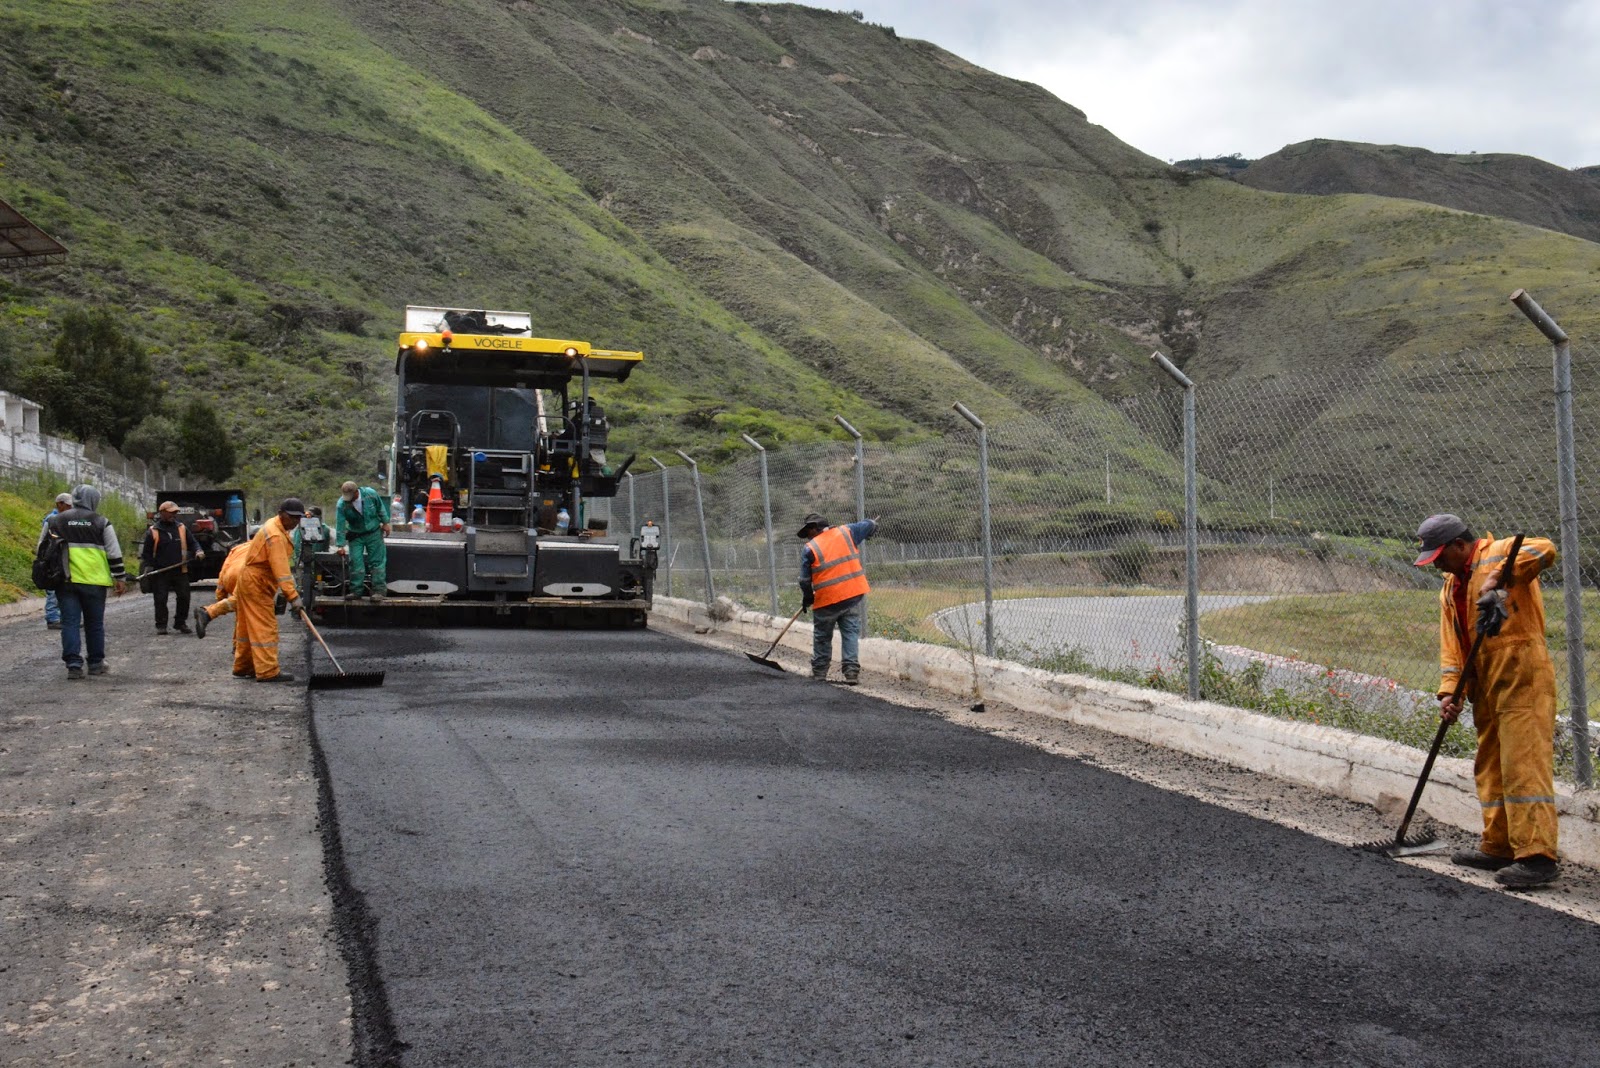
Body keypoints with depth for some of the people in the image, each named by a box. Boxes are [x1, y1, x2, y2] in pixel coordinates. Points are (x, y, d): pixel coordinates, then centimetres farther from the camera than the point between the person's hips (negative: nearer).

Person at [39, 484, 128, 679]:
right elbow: (114, 554, 0)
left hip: (64, 581, 2)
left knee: (70, 622, 3)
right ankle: (96, 663, 16)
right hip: (94, 581, -1)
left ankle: (73, 664, -6)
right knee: (95, 623, 9)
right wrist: (120, 579, 6)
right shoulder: (101, 522, 1)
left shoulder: (55, 521, 8)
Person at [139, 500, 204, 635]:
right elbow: (146, 552, 6)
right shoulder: (153, 531, 1)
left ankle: (180, 623, 15)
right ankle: (161, 625, 8)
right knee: (160, 599, -2)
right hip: (160, 572, -2)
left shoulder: (181, 528, 9)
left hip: (180, 571, 3)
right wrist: (148, 566, -7)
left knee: (184, 597, 1)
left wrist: (198, 551, -4)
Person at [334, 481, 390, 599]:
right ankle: (356, 591, 5)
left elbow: (381, 508, 1)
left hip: (374, 533, 0)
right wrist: (340, 545, -19)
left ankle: (379, 590, -1)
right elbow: (340, 526, -18)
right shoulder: (342, 504, -20)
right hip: (355, 536, 0)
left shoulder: (370, 494, -18)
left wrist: (385, 523, 5)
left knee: (377, 562, -2)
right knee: (355, 563, -3)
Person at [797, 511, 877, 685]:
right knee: (850, 632, 6)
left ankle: (819, 672, 22)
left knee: (822, 636, 14)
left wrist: (807, 599, 16)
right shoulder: (846, 532, 3)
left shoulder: (810, 549, -5)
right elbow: (869, 525, 14)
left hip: (827, 599, -3)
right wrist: (872, 525, 38)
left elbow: (805, 580, -1)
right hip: (854, 594, 3)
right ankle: (851, 671, -5)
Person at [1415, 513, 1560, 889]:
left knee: (1524, 765, -13)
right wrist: (1450, 691, 2)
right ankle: (1498, 847, 23)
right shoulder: (1450, 589, 20)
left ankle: (1537, 856, -15)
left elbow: (1544, 549, -25)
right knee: (1489, 768, 14)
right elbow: (1451, 646, 15)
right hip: (1485, 686, 9)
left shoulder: (1498, 553, -4)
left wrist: (1497, 578, -35)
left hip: (1522, 677, -9)